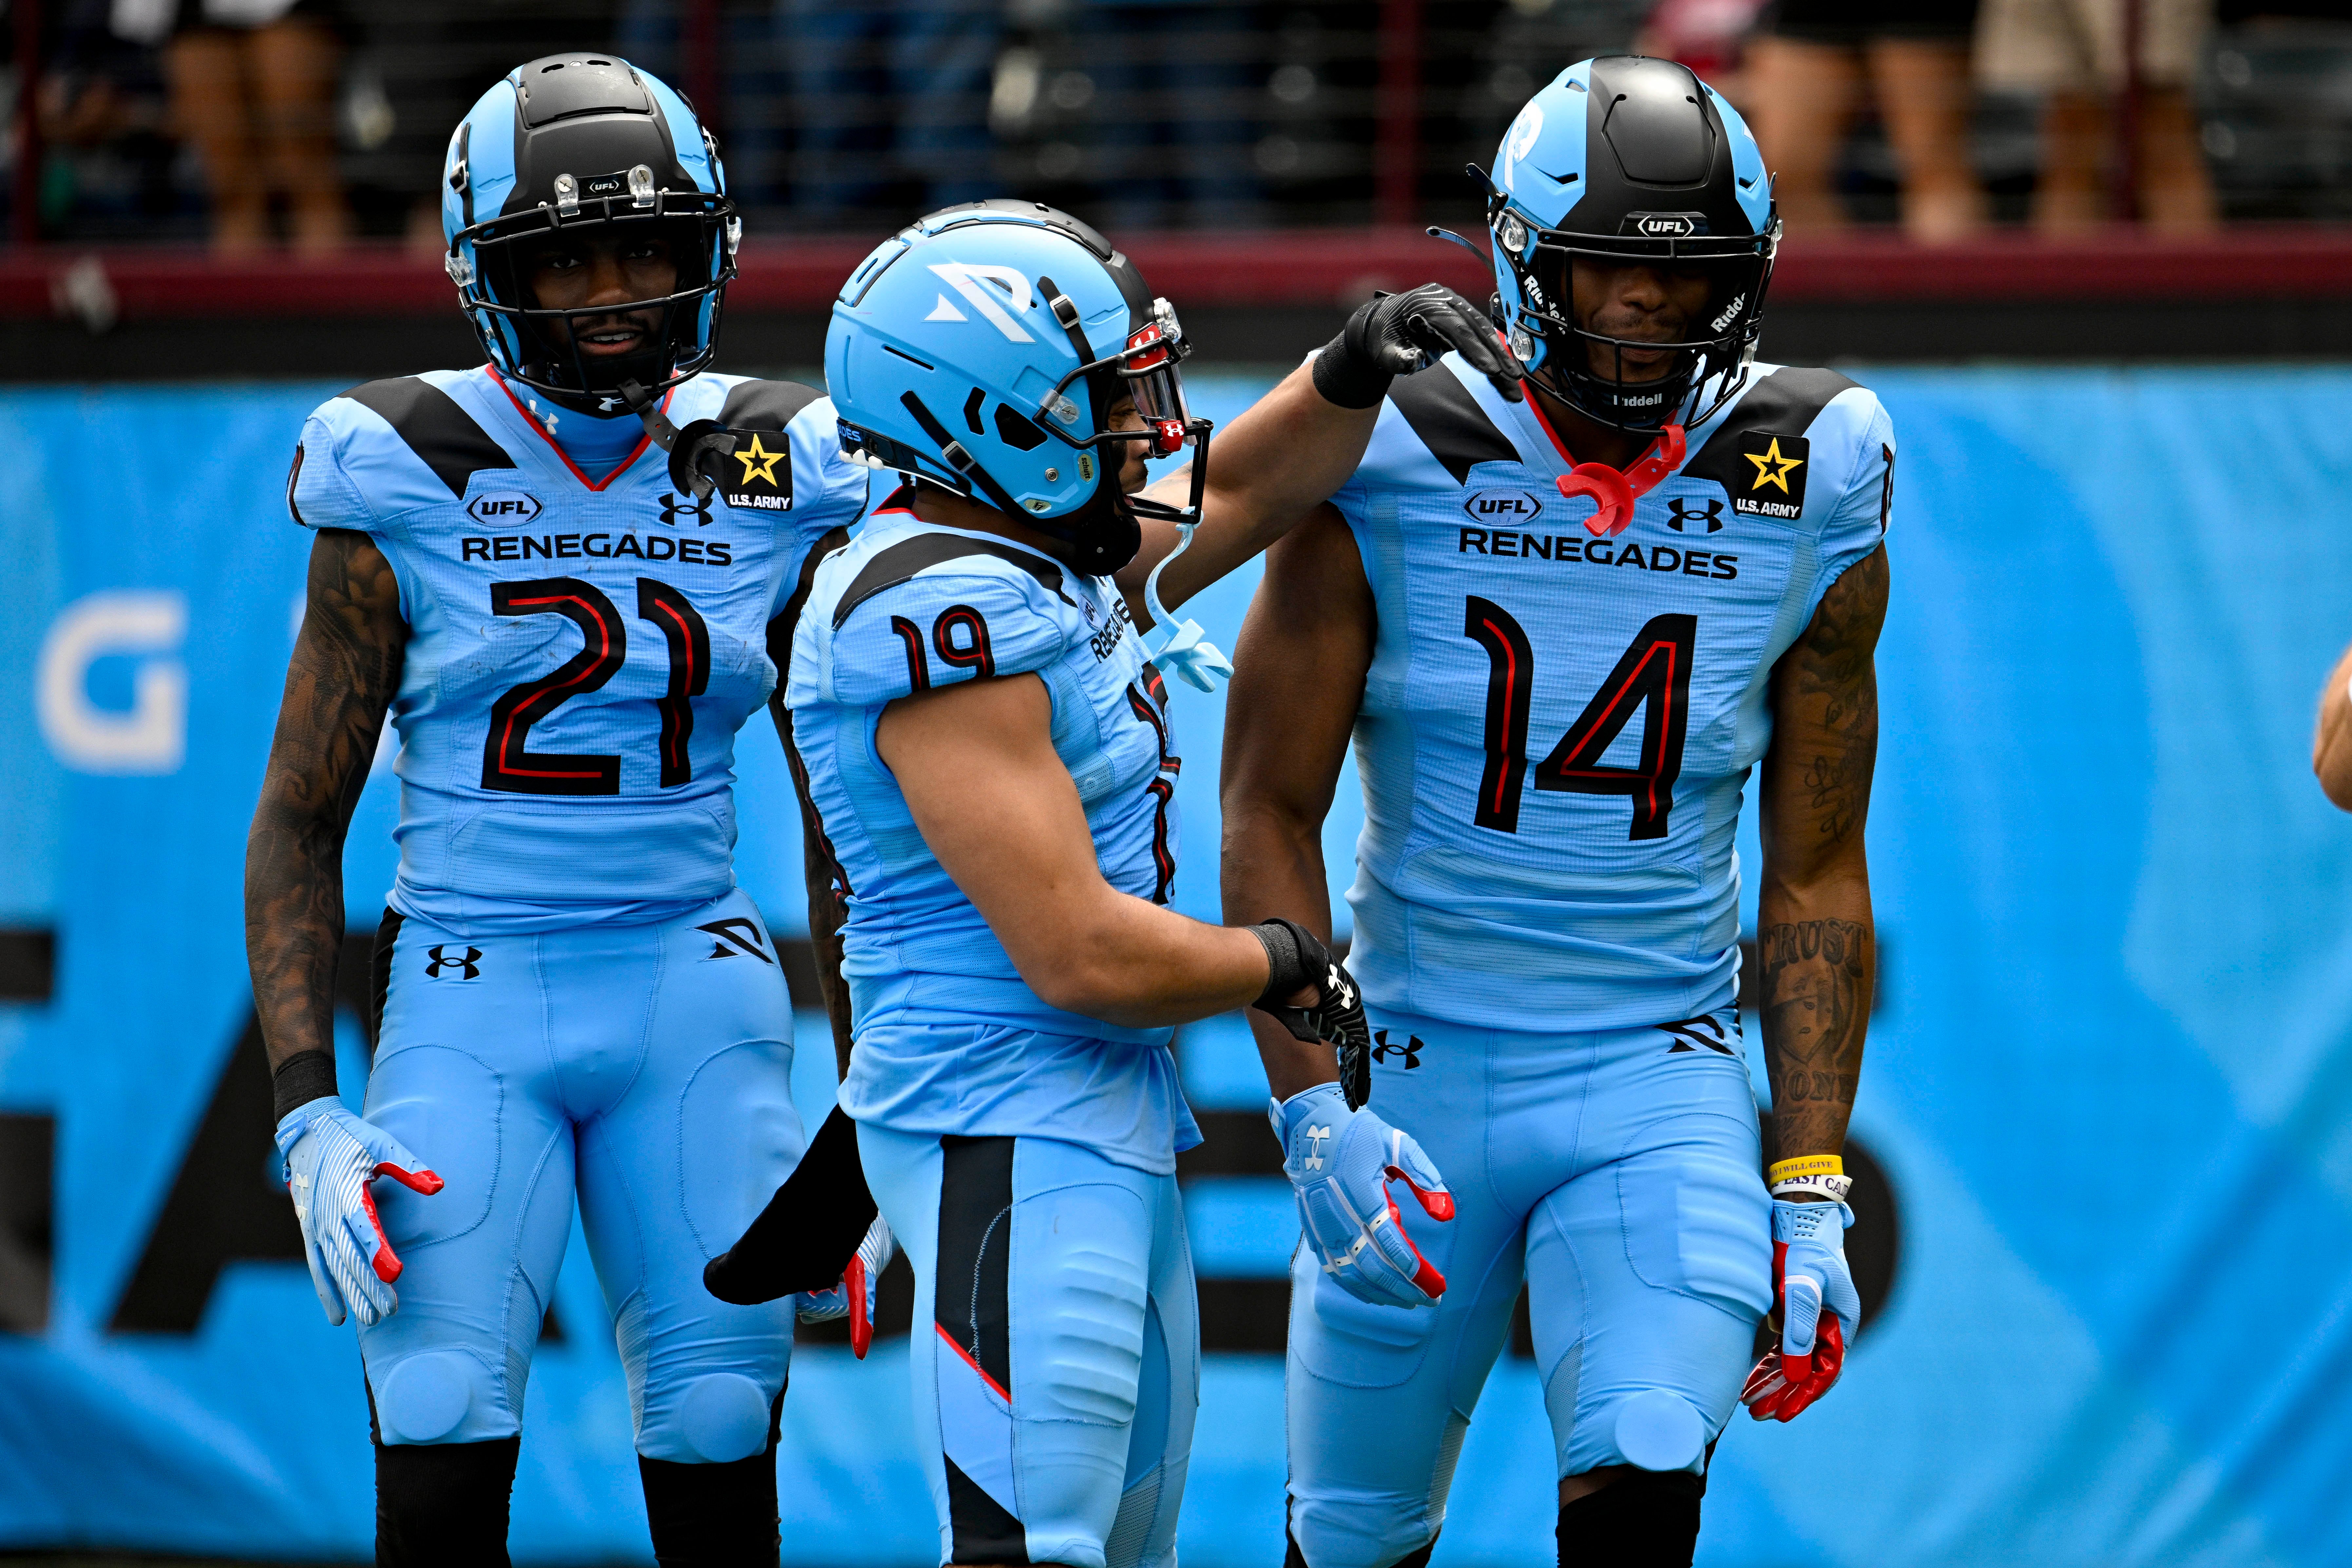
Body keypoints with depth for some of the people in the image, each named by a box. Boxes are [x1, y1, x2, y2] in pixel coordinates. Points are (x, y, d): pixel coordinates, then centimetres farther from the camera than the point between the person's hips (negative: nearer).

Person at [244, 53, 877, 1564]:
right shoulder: (406, 485, -3)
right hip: (470, 1005, -2)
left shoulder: (782, 486, 3)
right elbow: (300, 824, 2)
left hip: (694, 999, 2)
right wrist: (309, 1112, -8)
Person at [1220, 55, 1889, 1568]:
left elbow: (1816, 883, 5)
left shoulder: (1803, 515, -2)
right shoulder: (1392, 471, -8)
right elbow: (1269, 816, -5)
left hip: (1661, 1086, 0)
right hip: (1420, 1077, 0)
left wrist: (1811, 1199, 0)